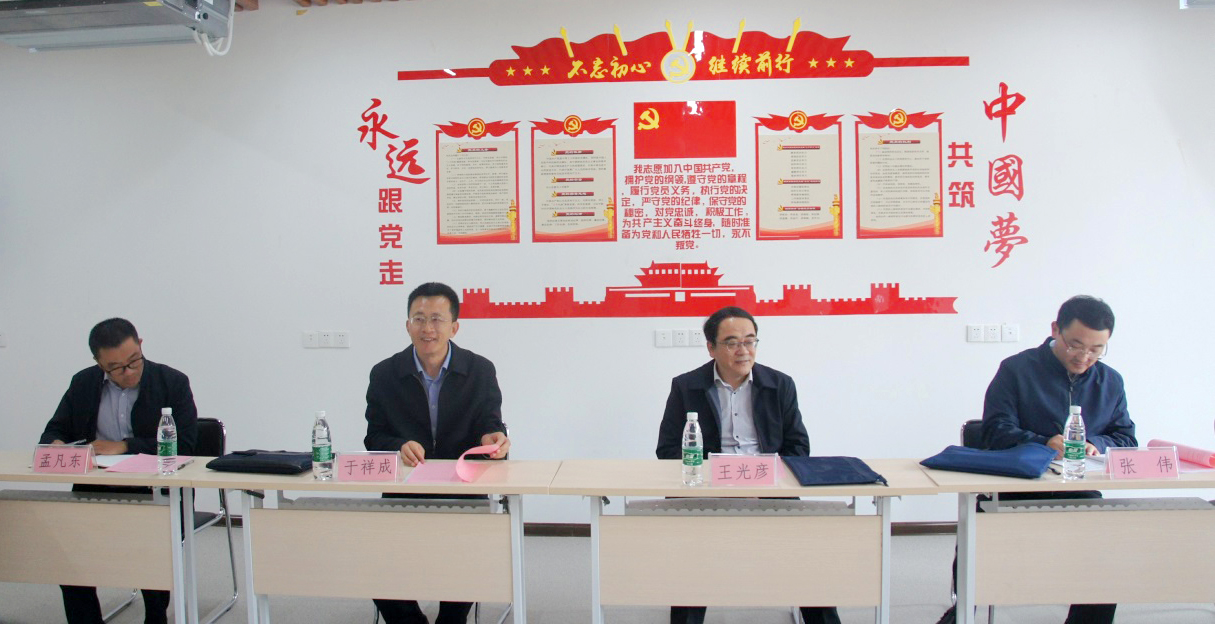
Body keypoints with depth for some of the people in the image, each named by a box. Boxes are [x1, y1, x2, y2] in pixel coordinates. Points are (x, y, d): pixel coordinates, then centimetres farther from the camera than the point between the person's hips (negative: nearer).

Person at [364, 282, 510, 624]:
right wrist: (400, 447, -17)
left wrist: (493, 438, -21)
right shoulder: (385, 374, 2)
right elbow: (374, 437, 5)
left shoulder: (481, 371, 0)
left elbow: (490, 426, 3)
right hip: (403, 492, 2)